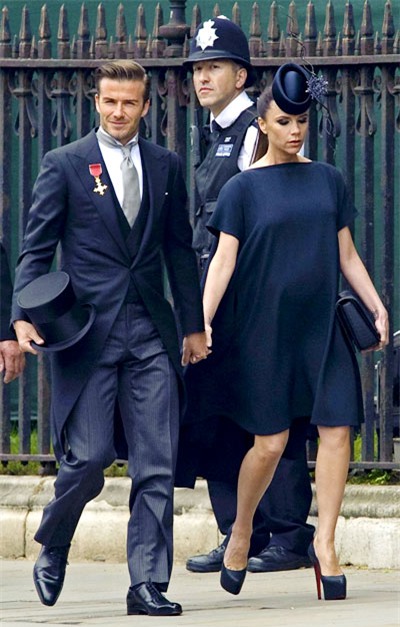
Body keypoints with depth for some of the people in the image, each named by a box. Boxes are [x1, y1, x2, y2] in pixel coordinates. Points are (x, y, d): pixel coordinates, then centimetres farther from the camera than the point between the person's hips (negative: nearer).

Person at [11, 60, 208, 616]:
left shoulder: (166, 166, 13)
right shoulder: (65, 165, 2)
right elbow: (36, 250, 1)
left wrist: (193, 325, 15)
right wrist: (25, 317, -11)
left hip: (151, 335, 3)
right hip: (87, 334, -3)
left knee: (157, 467, -3)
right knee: (88, 457, -8)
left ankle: (148, 584, 0)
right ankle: (52, 549, 19)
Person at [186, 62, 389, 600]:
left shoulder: (328, 180, 9)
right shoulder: (244, 188, -1)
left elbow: (346, 254, 14)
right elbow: (224, 259, -6)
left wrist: (377, 307, 9)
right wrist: (202, 319, -17)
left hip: (321, 325, 3)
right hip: (265, 327, -3)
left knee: (336, 430, -8)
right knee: (270, 442, -2)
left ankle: (325, 543, 0)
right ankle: (241, 530, 21)